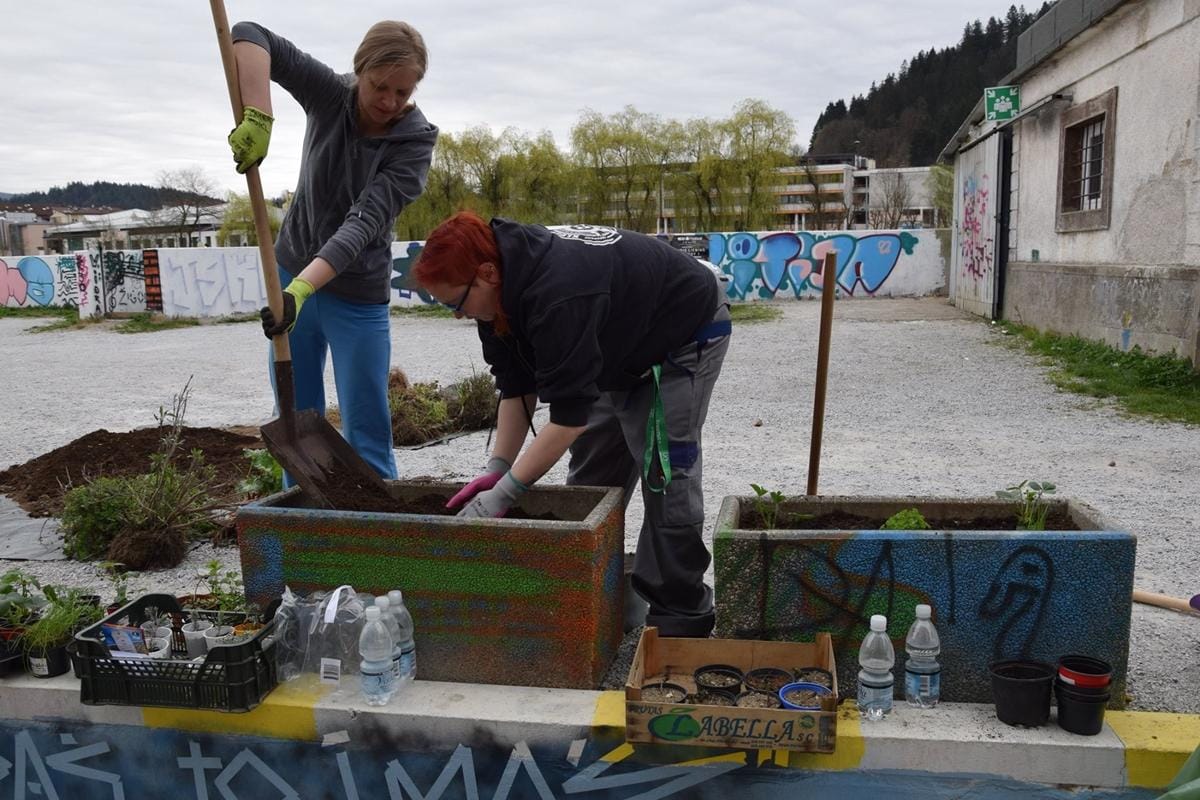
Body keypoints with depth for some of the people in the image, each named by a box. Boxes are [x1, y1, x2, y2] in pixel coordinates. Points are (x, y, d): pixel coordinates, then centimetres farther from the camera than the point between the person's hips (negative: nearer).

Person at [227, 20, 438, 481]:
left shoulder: (416, 140, -18)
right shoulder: (331, 94, -11)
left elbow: (364, 222, -28)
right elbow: (250, 36, -18)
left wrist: (303, 287, -39)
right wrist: (257, 116, -35)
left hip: (358, 297, -3)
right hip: (291, 276, 3)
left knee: (367, 435, -3)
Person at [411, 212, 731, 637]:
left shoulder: (556, 295, -41)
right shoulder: (506, 283, -12)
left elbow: (569, 415, -39)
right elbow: (516, 386, -6)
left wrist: (503, 494, -34)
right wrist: (496, 467, -13)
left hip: (686, 331, -9)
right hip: (624, 345, 9)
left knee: (663, 471, -12)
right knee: (591, 472, 8)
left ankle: (678, 619, -1)